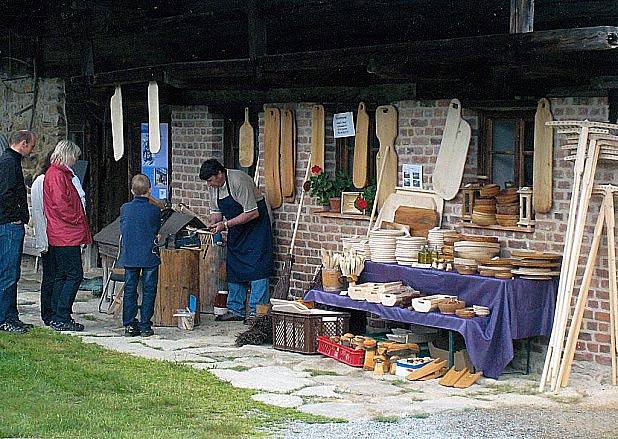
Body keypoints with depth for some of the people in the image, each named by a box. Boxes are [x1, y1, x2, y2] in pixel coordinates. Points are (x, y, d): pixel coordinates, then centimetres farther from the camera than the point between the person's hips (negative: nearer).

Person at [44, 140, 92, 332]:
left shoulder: (61, 173, 19)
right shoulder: (56, 174, -13)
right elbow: (61, 204, -21)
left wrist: (80, 223, 16)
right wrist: (78, 220, -12)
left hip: (59, 236, 11)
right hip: (67, 236, -11)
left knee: (61, 275, 13)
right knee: (74, 275, -9)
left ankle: (58, 318, 17)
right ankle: (61, 318, -9)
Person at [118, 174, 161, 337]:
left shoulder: (125, 208, 1)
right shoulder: (154, 210, -7)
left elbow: (122, 232, 10)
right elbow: (157, 231, 7)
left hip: (129, 257, 3)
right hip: (150, 257, -2)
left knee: (130, 290, 9)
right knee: (148, 291, 4)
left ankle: (129, 325, 8)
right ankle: (145, 326, 3)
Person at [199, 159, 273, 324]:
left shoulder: (239, 181, -26)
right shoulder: (214, 186, -1)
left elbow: (253, 213, -27)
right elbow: (216, 211, 12)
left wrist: (225, 225, -26)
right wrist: (213, 223, -11)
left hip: (255, 224, -8)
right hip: (236, 229, 8)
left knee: (256, 267, -11)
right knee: (233, 268, 8)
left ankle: (256, 311, -10)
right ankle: (235, 310, 14)